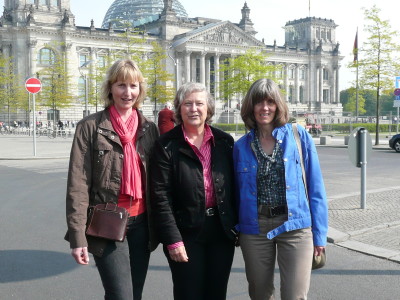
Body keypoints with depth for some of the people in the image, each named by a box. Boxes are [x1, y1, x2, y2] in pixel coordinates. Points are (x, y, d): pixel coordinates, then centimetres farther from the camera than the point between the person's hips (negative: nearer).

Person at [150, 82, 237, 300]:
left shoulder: (225, 141, 5)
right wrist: (173, 240, -13)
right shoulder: (166, 146, -6)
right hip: (187, 232, -3)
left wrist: (236, 226, 6)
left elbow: (233, 187, 9)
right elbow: (161, 198, -9)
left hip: (221, 231, 4)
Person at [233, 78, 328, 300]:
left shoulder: (299, 136, -2)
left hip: (295, 226, -2)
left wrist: (319, 233, -2)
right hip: (254, 229, 2)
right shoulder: (241, 146, 4)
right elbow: (236, 193, 10)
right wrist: (235, 232, 7)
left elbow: (315, 187, -1)